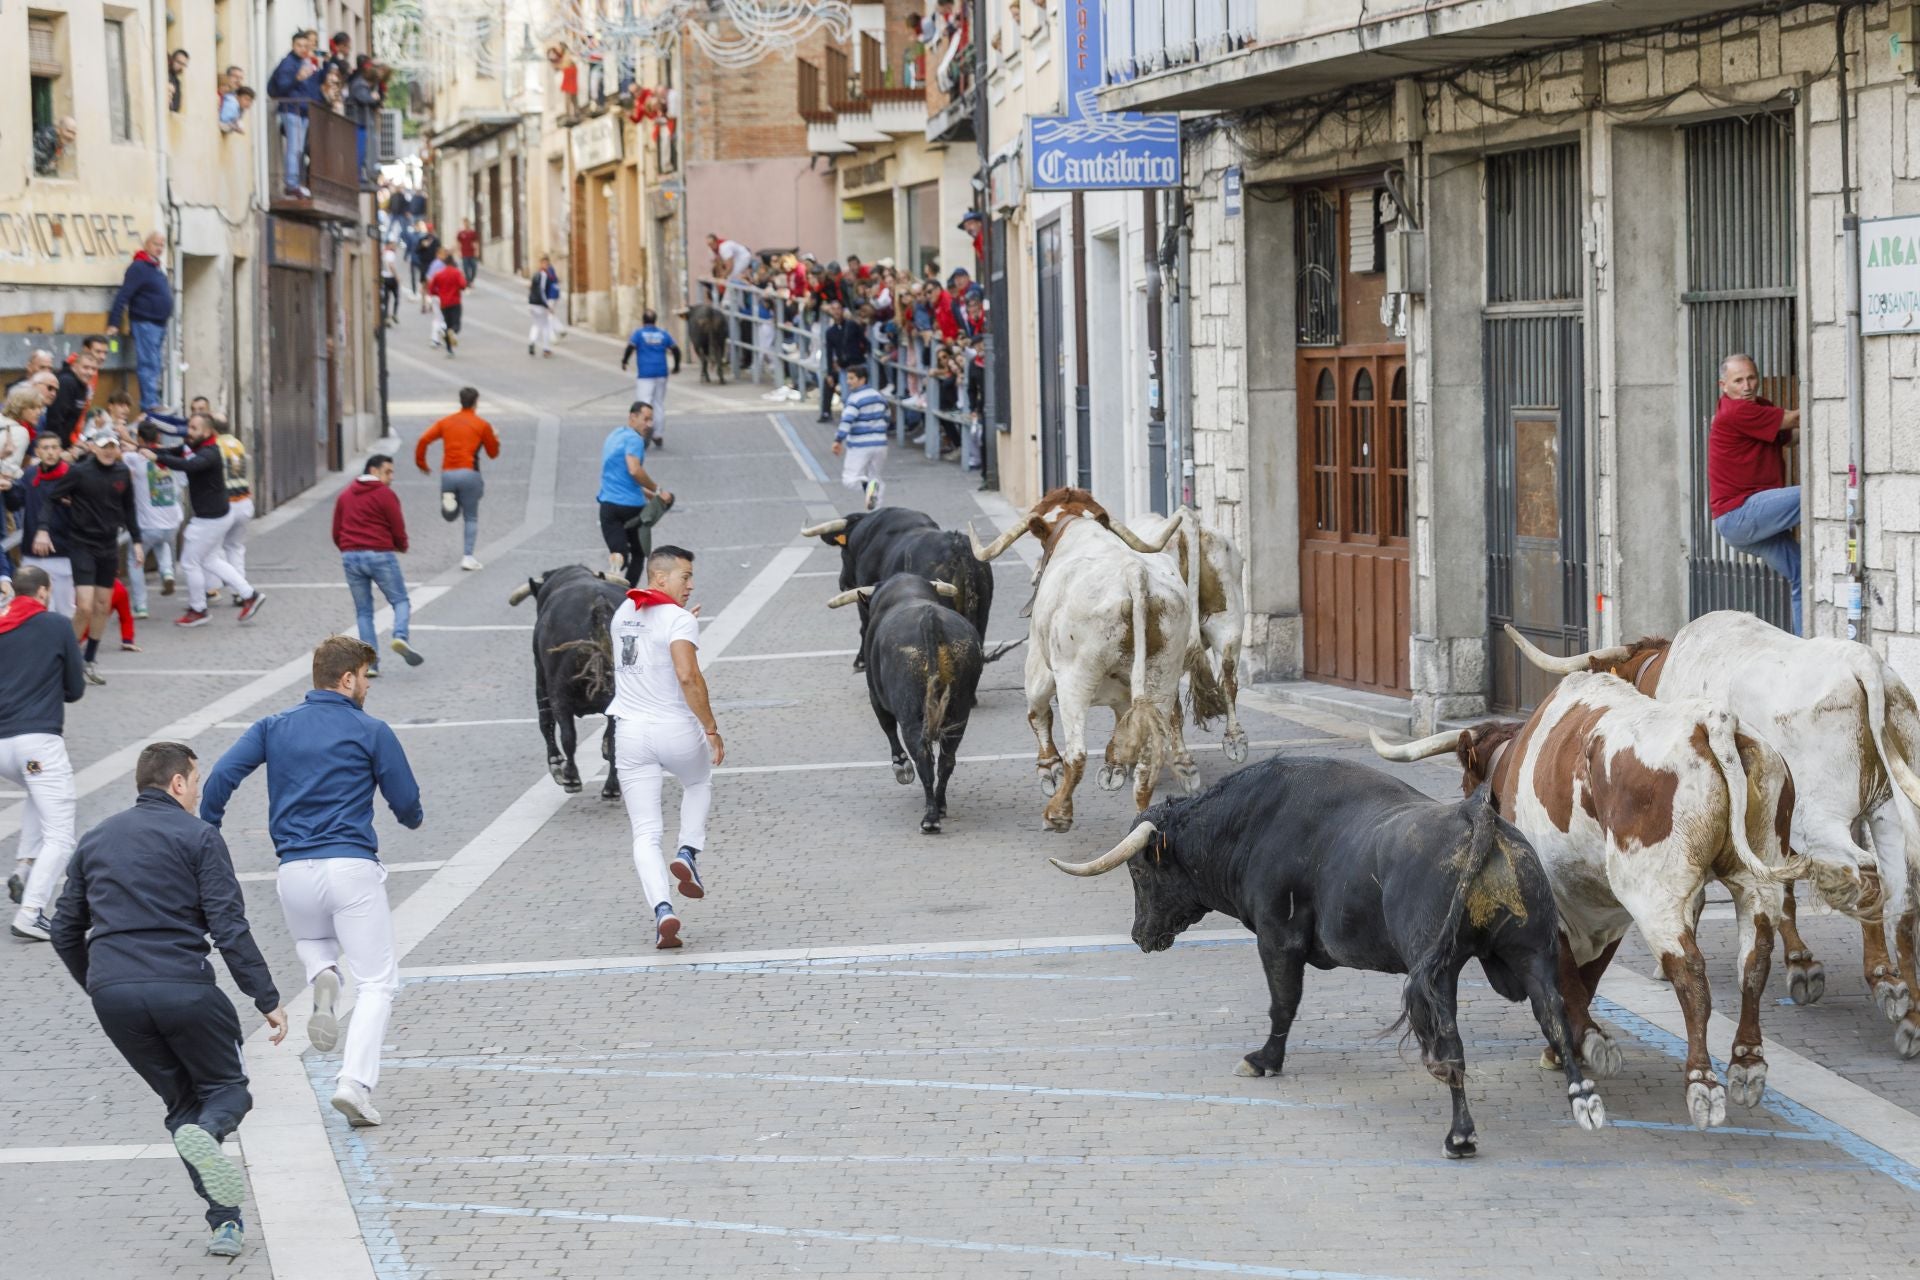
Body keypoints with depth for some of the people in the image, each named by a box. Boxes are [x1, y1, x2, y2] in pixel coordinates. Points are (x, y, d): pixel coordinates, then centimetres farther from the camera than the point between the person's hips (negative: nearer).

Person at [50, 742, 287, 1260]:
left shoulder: (96, 840, 18)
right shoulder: (197, 837, 1)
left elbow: (65, 932, 23)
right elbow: (230, 928, -8)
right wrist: (268, 1000, -5)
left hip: (113, 996, 4)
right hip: (183, 988, -4)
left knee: (182, 1101, 18)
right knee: (227, 1088, 14)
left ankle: (225, 1223, 4)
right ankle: (205, 1133, -24)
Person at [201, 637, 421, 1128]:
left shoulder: (274, 727, 10)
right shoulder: (371, 731, 0)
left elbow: (222, 775, -2)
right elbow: (406, 803, 3)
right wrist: (411, 818, 26)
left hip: (295, 872, 4)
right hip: (352, 867, -4)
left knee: (313, 943, 34)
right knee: (377, 982, 2)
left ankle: (323, 979, -3)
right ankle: (355, 1083, -18)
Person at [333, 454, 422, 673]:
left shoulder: (345, 495, 15)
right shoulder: (384, 494, -3)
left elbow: (336, 532, 14)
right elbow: (398, 530, -5)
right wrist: (402, 547, 16)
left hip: (350, 557, 5)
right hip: (380, 556, -5)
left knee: (363, 611, 10)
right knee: (400, 601, 6)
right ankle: (400, 636, -23)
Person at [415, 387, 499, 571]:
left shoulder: (446, 422, 11)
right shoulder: (482, 425, 2)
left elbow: (423, 440, 1)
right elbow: (493, 453, 11)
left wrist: (421, 464, 11)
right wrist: (495, 438, 30)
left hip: (447, 473, 3)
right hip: (469, 473, -3)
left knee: (451, 513, 22)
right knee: (471, 518, 5)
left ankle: (448, 500, -11)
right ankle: (467, 556, -5)